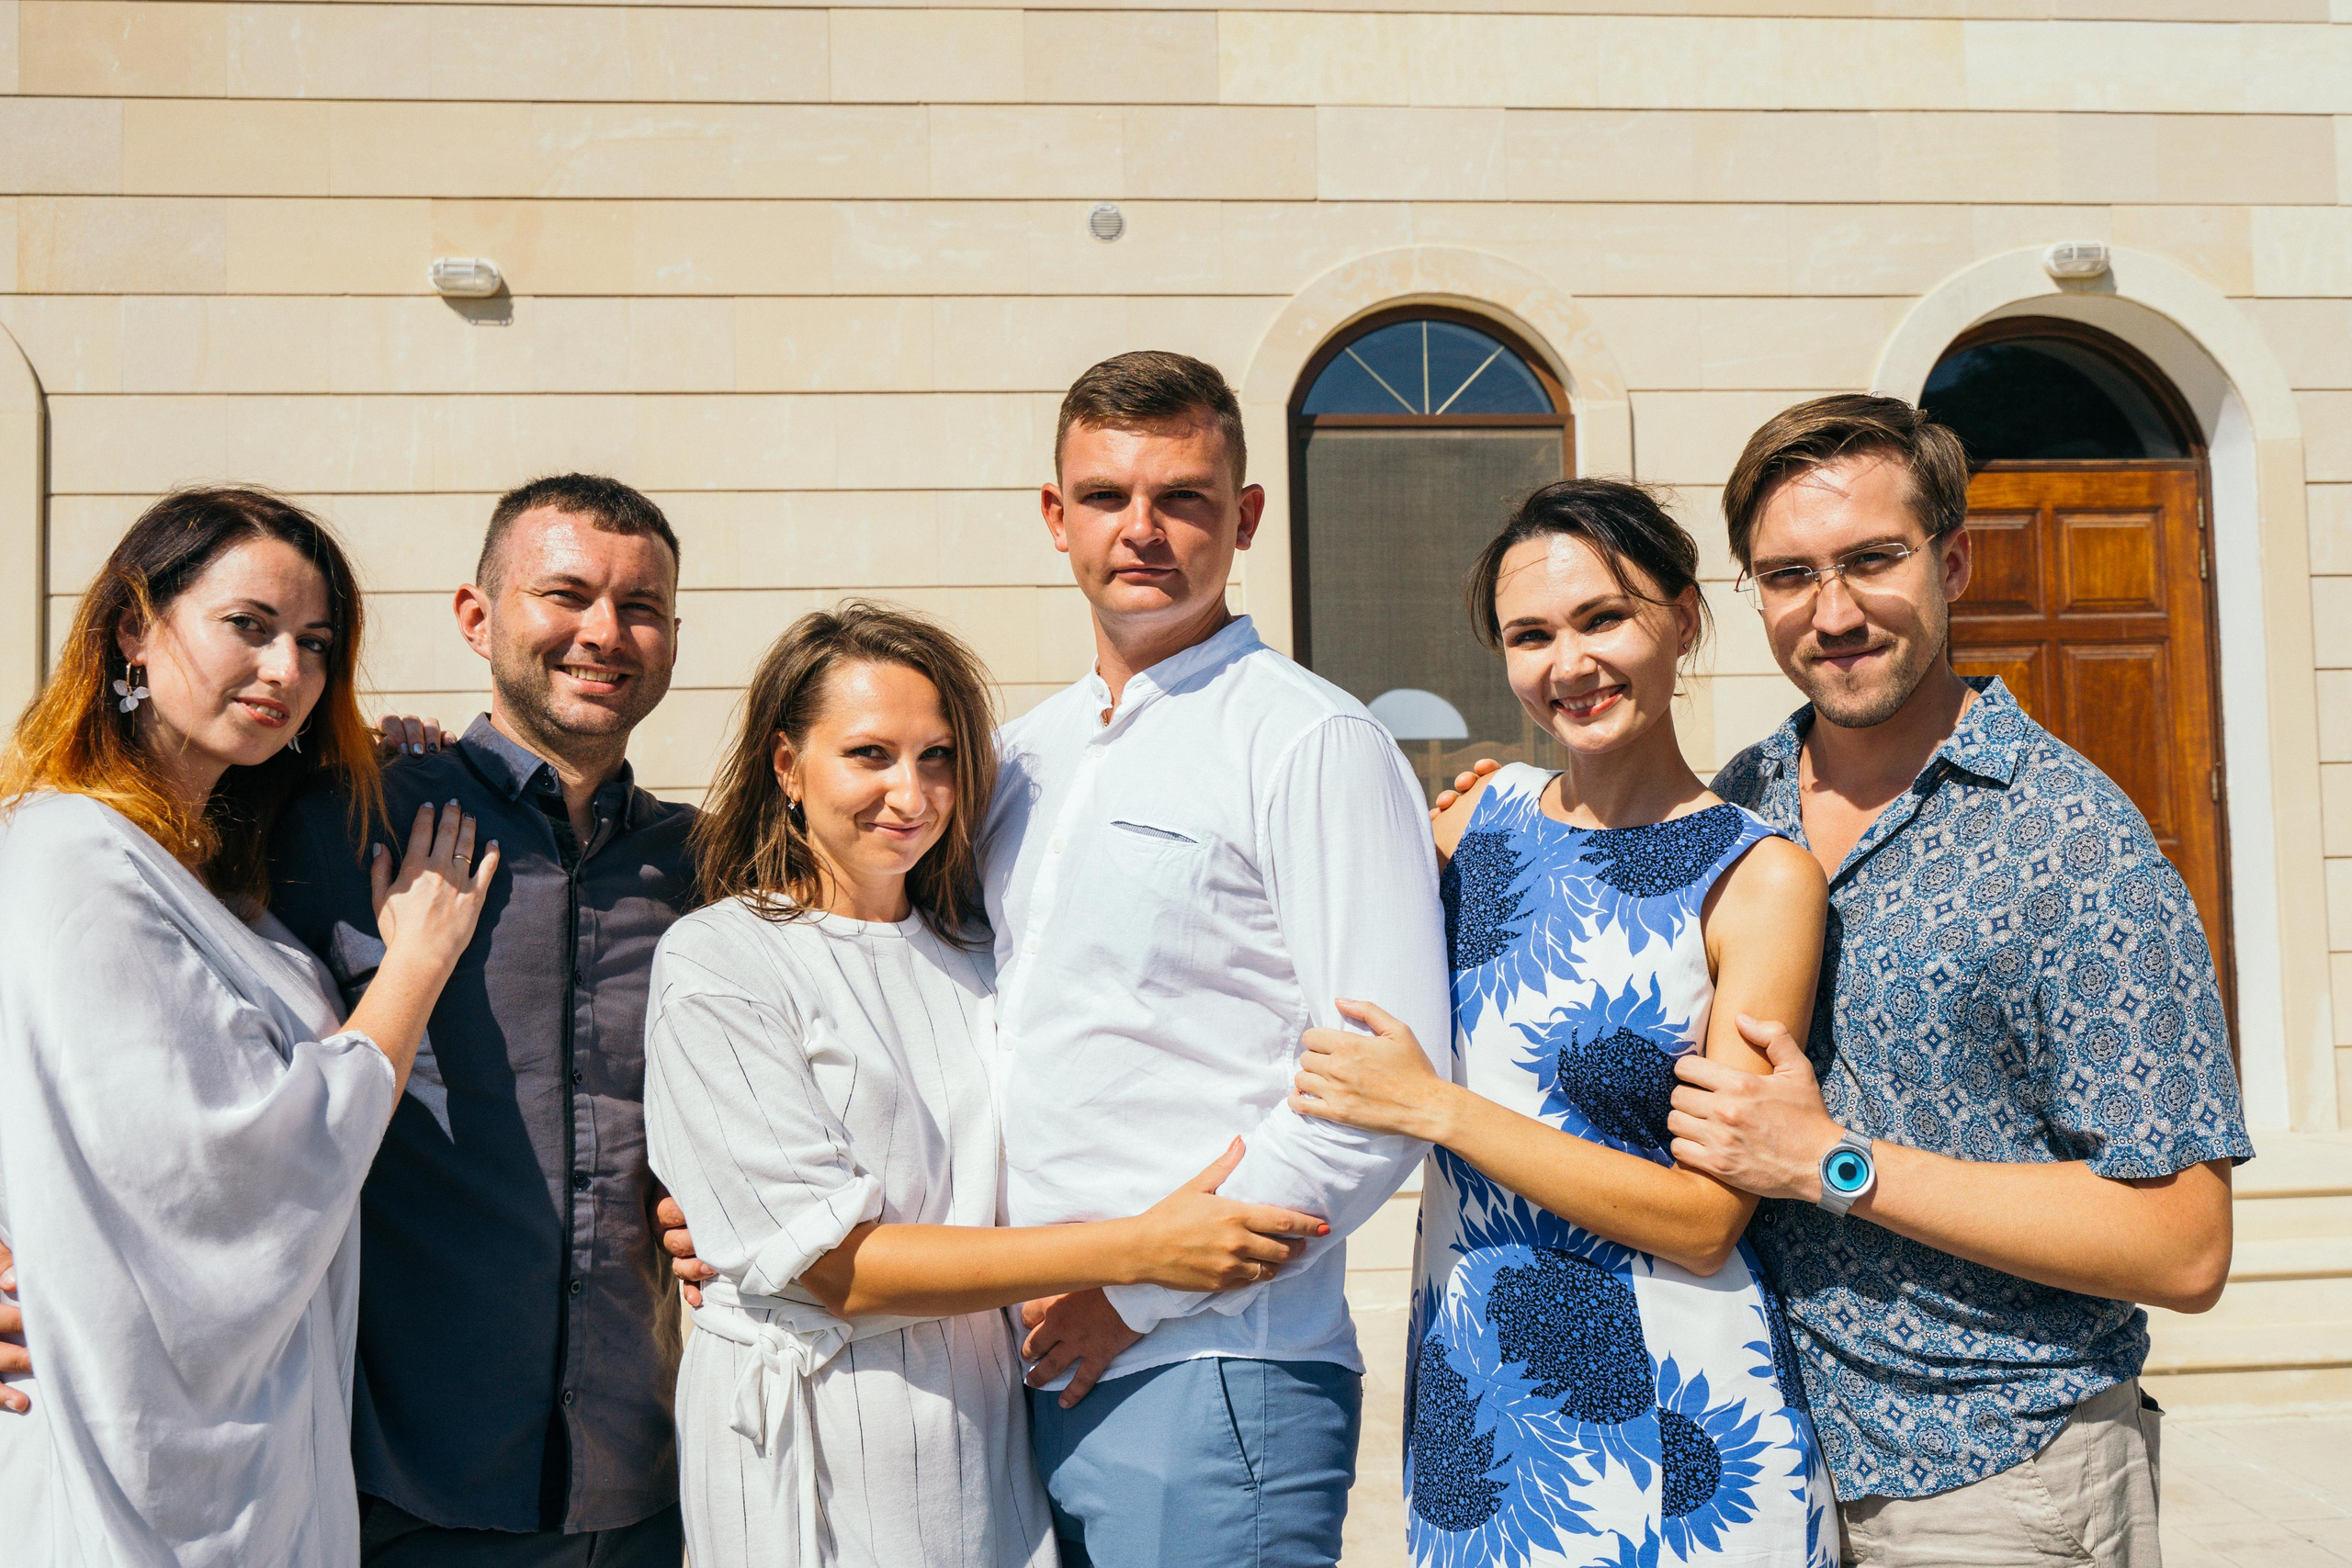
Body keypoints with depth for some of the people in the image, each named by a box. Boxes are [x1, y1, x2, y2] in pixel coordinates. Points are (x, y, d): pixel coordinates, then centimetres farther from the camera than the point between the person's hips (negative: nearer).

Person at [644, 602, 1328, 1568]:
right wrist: (1134, 1250, -20)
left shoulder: (977, 948, 6)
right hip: (814, 1449, -4)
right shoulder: (717, 962, -10)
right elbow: (836, 1266, -17)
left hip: (988, 1438, 4)